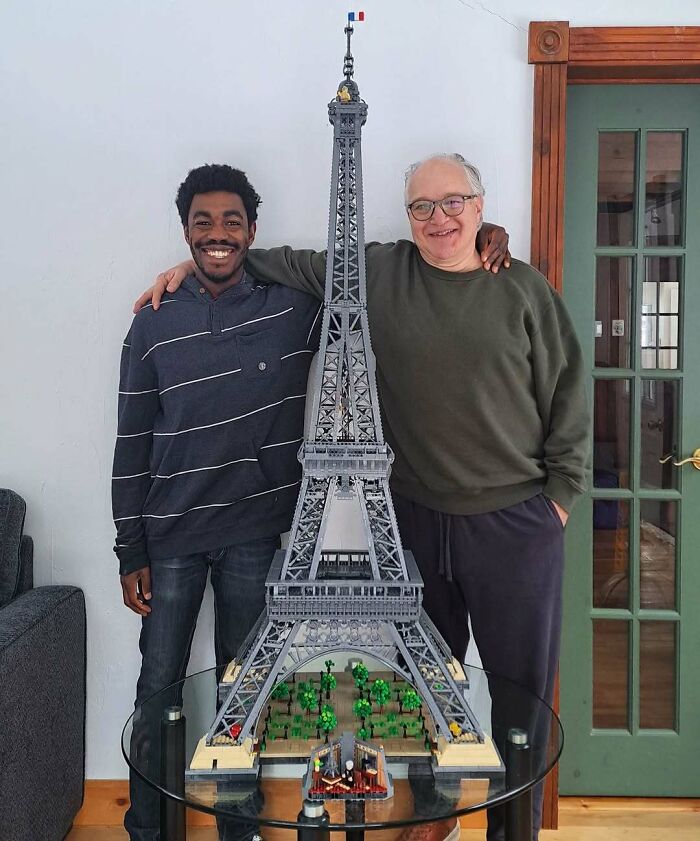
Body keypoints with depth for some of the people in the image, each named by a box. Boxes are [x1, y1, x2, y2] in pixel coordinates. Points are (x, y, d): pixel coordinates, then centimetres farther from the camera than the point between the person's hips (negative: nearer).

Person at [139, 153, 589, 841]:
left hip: (516, 523, -1)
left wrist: (561, 494, 1)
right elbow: (293, 264, 12)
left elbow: (567, 398, 2)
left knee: (522, 687, 10)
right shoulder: (380, 273, 2)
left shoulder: (523, 288, -1)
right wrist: (196, 264, 10)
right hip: (416, 519, 2)